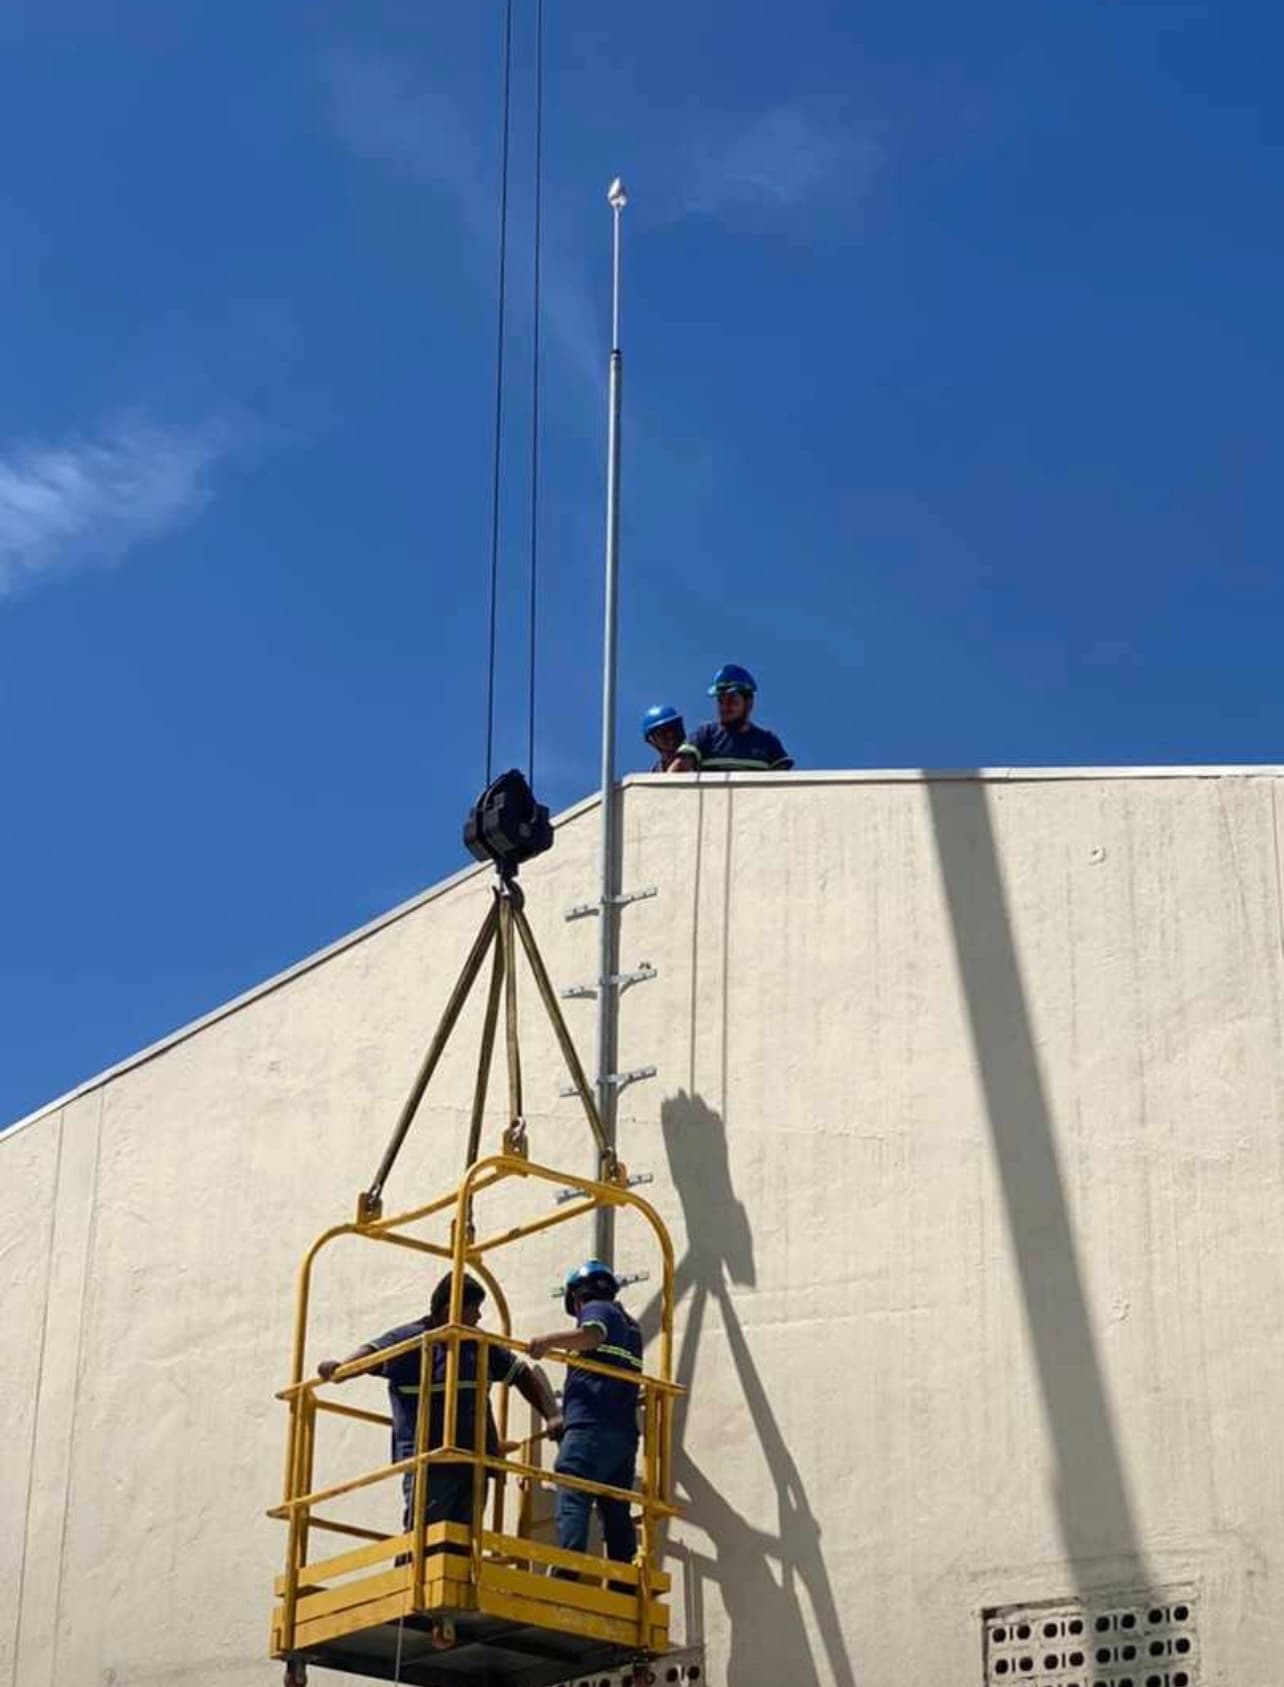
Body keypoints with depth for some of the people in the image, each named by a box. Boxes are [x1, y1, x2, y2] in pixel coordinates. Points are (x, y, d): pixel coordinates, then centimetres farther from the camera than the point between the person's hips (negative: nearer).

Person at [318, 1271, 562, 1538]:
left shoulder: (479, 1344, 17)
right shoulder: (411, 1339, -2)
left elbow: (524, 1375, 22)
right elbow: (373, 1352, -19)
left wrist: (551, 1416, 11)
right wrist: (340, 1367, -40)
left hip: (474, 1464, 6)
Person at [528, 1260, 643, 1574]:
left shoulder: (596, 1309, 6)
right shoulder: (630, 1326, 30)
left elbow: (592, 1335, -17)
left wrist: (546, 1341, -15)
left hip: (591, 1427, -8)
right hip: (624, 1432, 8)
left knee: (573, 1501, -18)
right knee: (616, 1512, 7)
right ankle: (625, 1585, 0)